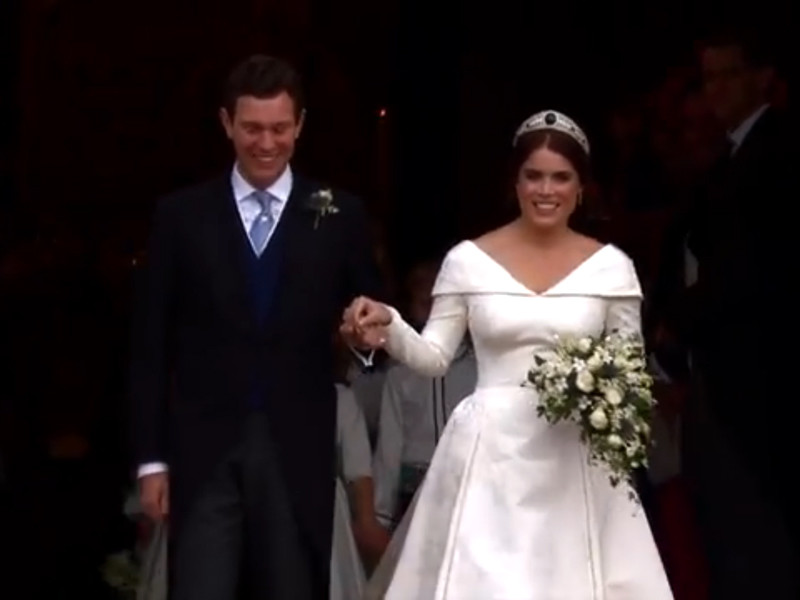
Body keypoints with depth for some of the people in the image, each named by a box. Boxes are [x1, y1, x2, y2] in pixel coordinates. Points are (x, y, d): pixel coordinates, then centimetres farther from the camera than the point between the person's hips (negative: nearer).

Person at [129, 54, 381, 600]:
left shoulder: (339, 215, 6)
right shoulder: (180, 215, 5)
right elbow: (151, 346, 5)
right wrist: (151, 458, 0)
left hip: (298, 452, 1)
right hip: (204, 451, 0)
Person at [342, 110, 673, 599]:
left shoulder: (611, 266, 3)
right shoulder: (469, 259, 2)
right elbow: (434, 357, 5)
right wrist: (389, 329, -13)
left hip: (576, 461, 1)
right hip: (490, 455, 0)